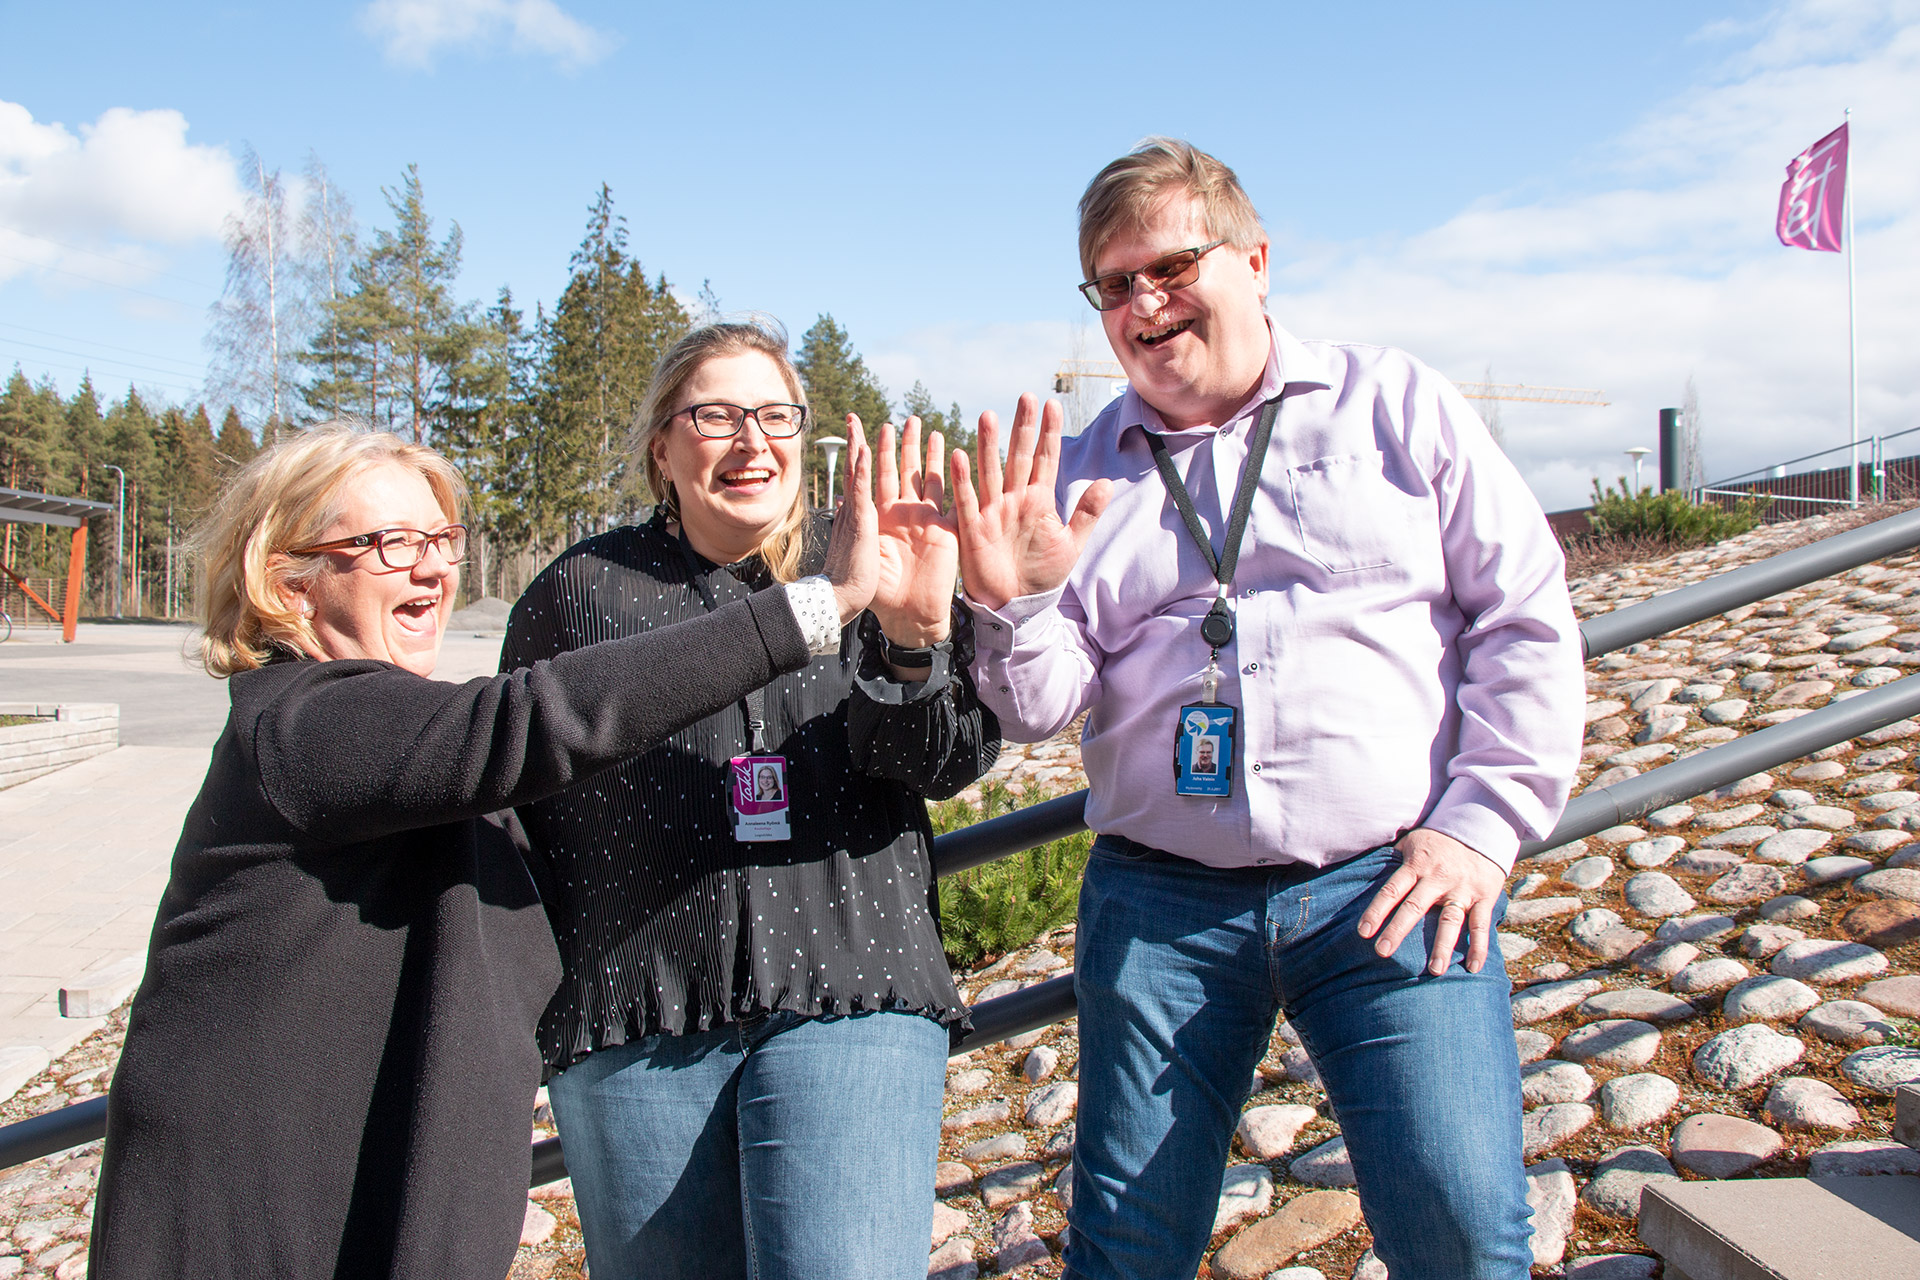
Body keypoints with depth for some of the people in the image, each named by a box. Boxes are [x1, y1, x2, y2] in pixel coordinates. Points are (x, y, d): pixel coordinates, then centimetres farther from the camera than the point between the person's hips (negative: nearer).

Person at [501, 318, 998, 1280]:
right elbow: (512, 797, 15)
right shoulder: (581, 593, 8)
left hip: (848, 996, -1)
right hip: (635, 1019, 1)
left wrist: (918, 635, -26)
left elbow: (948, 764, -6)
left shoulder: (854, 576, 6)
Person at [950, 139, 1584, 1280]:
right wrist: (1016, 607, -18)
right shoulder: (1081, 473, 11)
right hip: (1159, 901, 2)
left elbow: (1528, 617, 4)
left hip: (1392, 885, -1)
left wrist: (1482, 825, -4)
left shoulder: (1393, 403, 8)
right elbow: (1043, 711, 3)